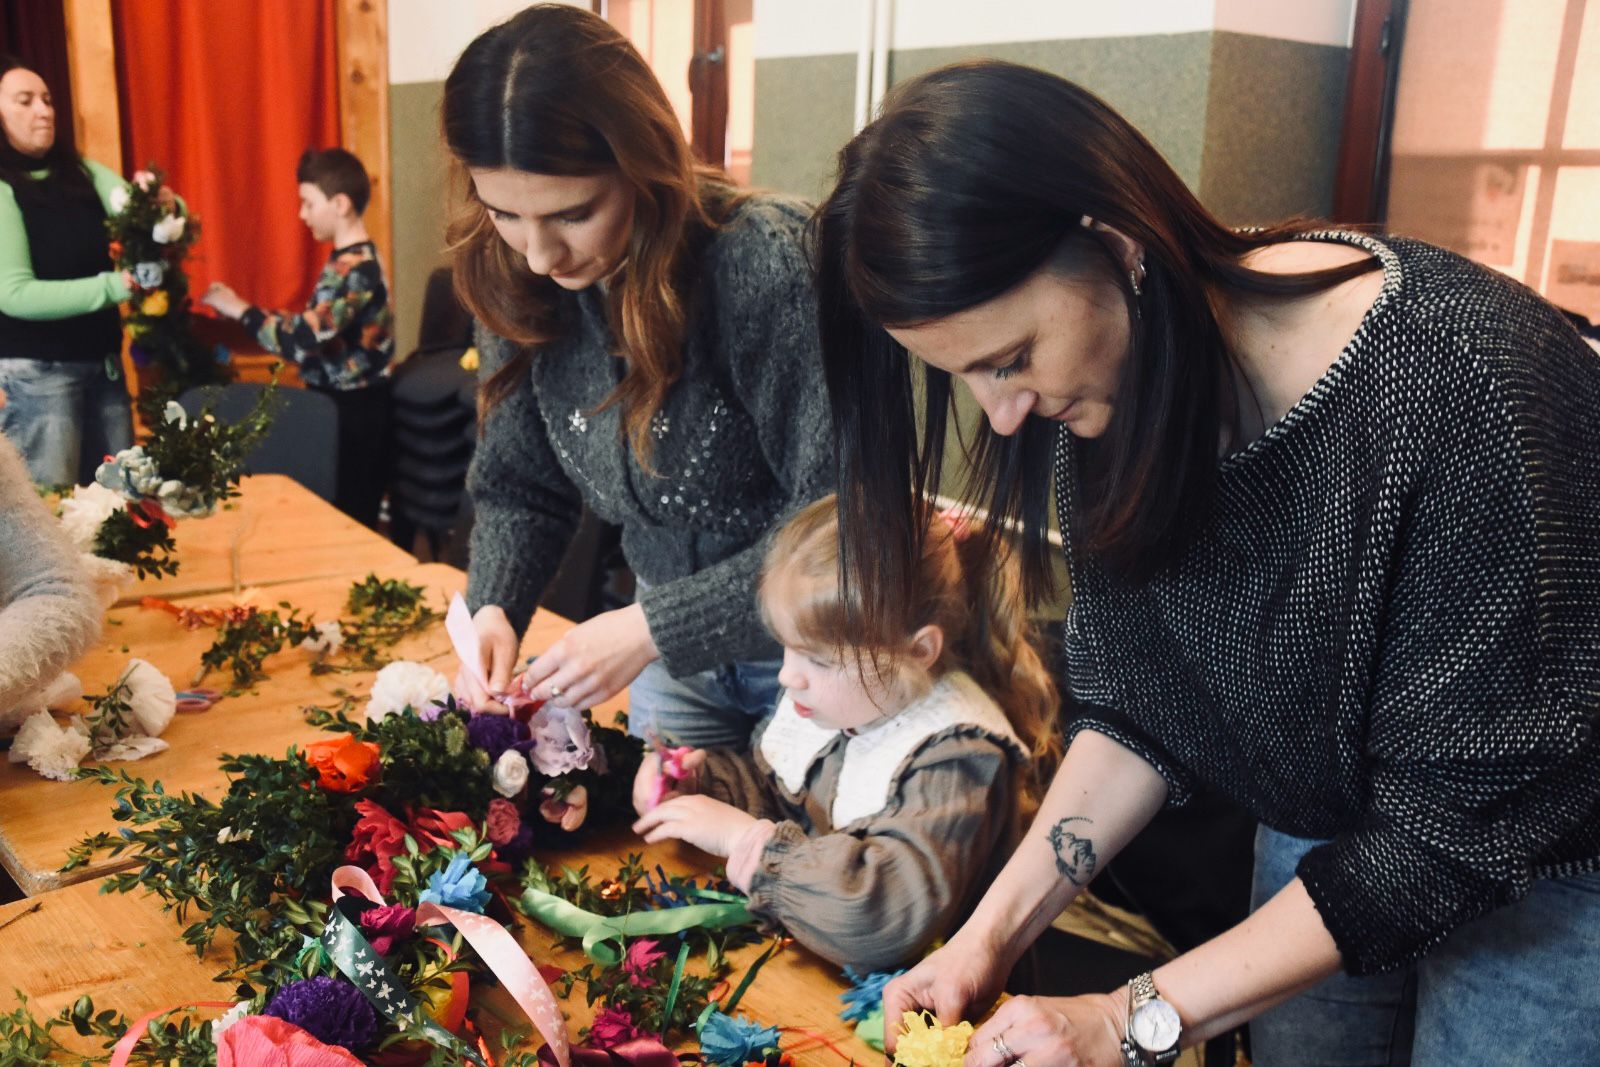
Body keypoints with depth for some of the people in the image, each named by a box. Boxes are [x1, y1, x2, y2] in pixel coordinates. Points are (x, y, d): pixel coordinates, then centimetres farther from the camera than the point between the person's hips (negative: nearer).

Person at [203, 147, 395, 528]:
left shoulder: (355, 268, -20)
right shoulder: (348, 260, 11)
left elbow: (301, 341, -26)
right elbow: (317, 331, 11)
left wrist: (240, 309, -13)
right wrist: (244, 310, 6)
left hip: (353, 411, -10)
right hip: (340, 403, 10)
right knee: (340, 517, 14)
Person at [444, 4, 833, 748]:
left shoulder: (767, 265, -28)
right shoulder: (517, 284, -9)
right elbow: (517, 491, 1)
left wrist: (652, 630, -29)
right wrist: (493, 611, -17)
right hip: (672, 639, 5)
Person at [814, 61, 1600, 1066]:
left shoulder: (1463, 387, -34)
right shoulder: (1106, 389, -15)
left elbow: (1460, 824, -26)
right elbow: (1140, 708, -4)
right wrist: (996, 930, -15)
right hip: (1318, 840, 5)